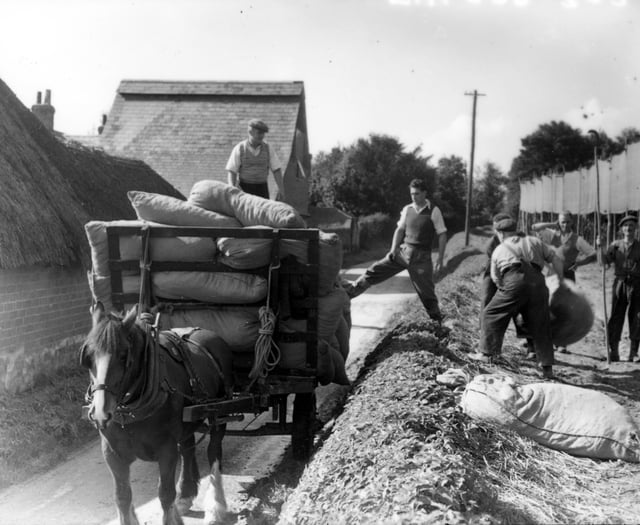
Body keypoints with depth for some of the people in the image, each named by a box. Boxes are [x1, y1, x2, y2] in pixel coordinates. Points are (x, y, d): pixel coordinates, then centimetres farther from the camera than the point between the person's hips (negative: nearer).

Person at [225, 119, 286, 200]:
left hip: (261, 189, 2)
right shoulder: (239, 149, -8)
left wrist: (281, 190, -12)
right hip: (244, 189, -2)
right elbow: (231, 172, -9)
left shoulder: (268, 149, -2)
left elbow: (277, 170, -1)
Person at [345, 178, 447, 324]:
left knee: (426, 290, 1)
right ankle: (348, 292, 3)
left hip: (421, 257, -4)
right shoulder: (407, 209, 6)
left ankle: (437, 321, 21)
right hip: (403, 251, 4)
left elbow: (442, 235, -6)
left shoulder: (434, 211, -7)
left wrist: (440, 258, -9)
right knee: (375, 270, -3)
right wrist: (393, 249, 2)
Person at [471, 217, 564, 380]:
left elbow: (496, 279, 20)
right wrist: (561, 279, 29)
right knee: (540, 325, 10)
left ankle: (486, 353, 14)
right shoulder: (534, 242, 26)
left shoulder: (499, 250, 22)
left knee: (492, 315, 14)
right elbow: (555, 259, 19)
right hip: (537, 282, 3)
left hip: (515, 282, -3)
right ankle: (547, 368, 11)